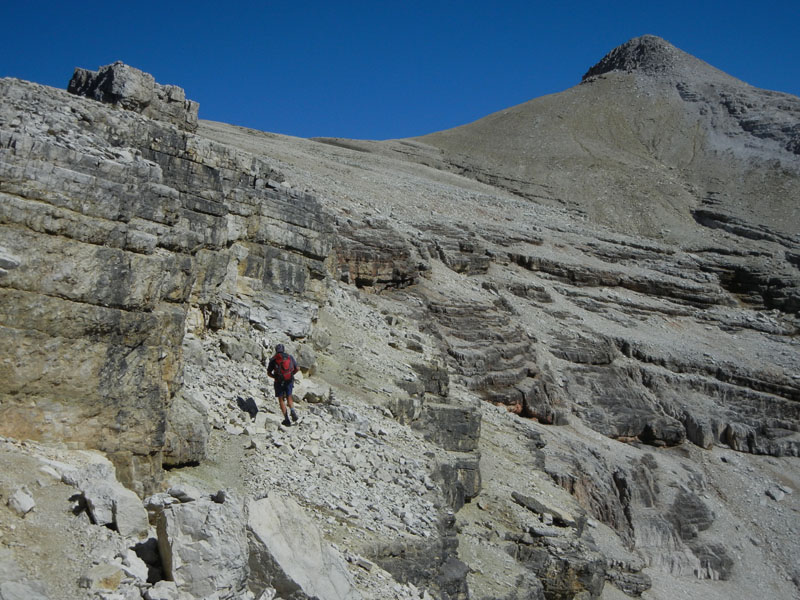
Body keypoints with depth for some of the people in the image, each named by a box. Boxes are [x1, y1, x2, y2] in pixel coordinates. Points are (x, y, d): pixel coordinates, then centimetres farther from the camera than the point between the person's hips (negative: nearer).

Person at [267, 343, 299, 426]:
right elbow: (297, 369, 10)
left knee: (281, 400, 10)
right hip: (289, 381, 2)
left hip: (279, 382, -2)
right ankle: (292, 411, -9)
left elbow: (268, 373, 4)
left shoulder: (273, 359, 2)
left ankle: (286, 419, 3)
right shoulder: (290, 357, 7)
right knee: (289, 398, 18)